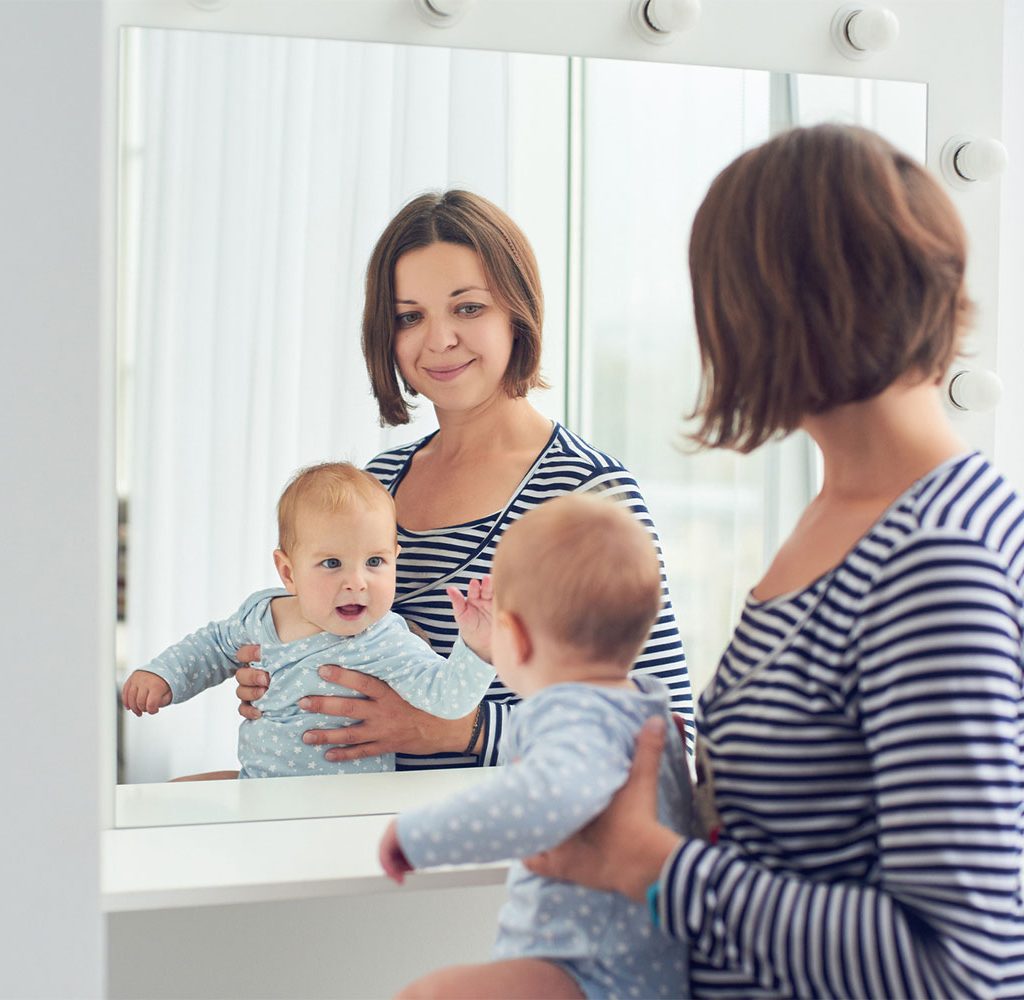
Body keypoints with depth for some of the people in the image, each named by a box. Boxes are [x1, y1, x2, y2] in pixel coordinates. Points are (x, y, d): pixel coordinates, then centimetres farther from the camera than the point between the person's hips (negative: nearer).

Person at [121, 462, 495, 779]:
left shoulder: (386, 647, -20)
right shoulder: (261, 613, 0)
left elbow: (445, 695, -32)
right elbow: (216, 644, 21)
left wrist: (476, 649, -48)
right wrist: (163, 675, 10)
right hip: (253, 782, 6)